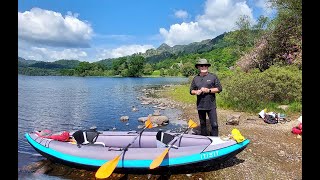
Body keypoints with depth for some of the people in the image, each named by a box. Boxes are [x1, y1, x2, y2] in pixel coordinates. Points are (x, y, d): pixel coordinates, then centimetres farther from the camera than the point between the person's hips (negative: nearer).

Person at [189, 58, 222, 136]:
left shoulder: (213, 76, 0)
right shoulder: (195, 78, 8)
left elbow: (219, 88, -3)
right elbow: (191, 91, 12)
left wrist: (208, 90, -14)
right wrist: (196, 92, -10)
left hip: (211, 106, -3)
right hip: (200, 106, 3)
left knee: (214, 124, -3)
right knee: (202, 124, 15)